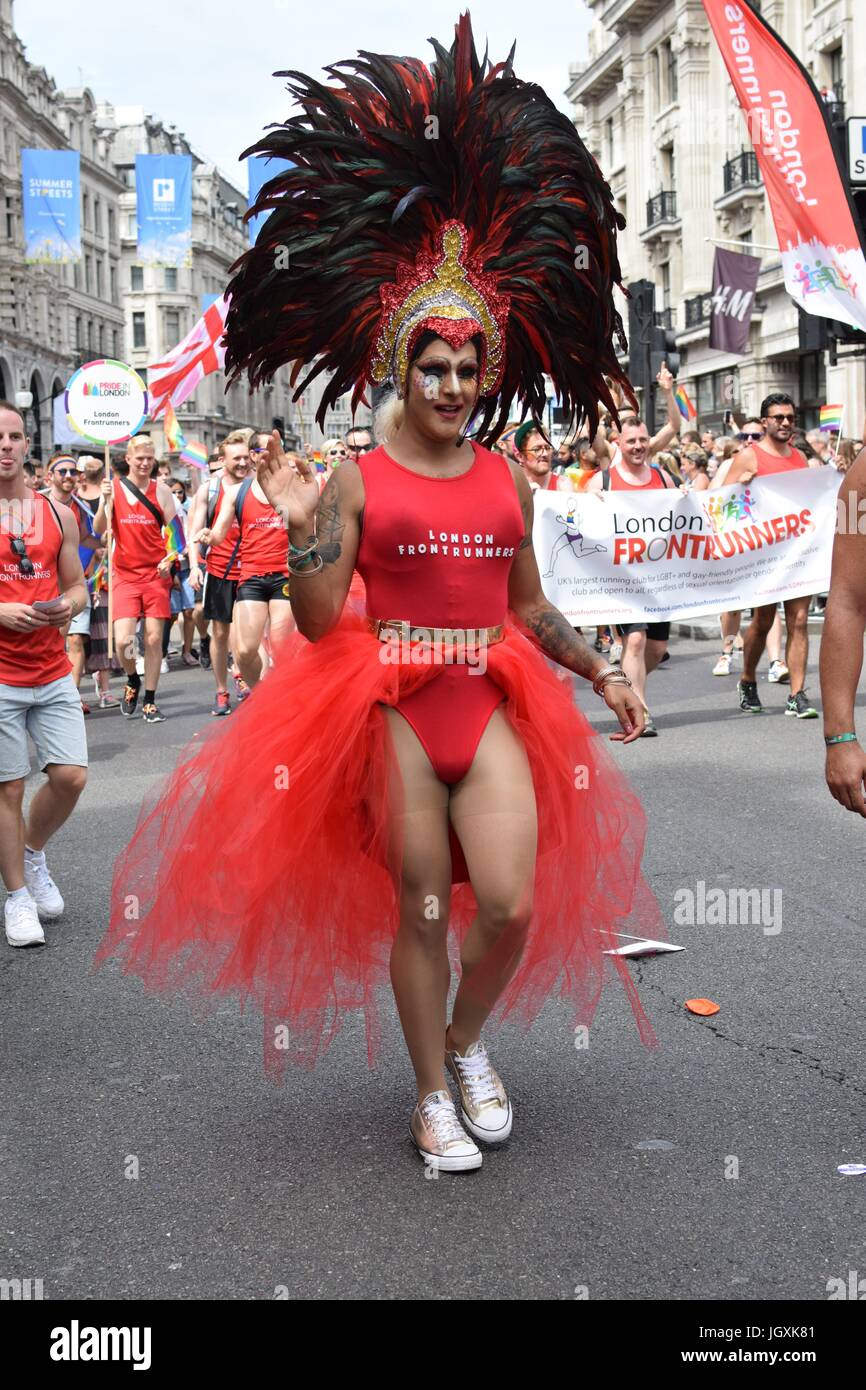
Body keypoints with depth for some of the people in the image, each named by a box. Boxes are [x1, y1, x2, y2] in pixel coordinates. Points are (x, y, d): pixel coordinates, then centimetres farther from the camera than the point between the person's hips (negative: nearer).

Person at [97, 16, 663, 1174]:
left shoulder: (507, 481, 9)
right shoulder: (359, 480, -2)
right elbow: (318, 620, -5)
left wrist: (599, 672, 10)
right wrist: (301, 527, -19)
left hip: (492, 708, 3)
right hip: (393, 710, -3)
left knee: (514, 907, -7)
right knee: (418, 910, 4)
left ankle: (469, 1041, 24)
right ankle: (434, 1095, 22)